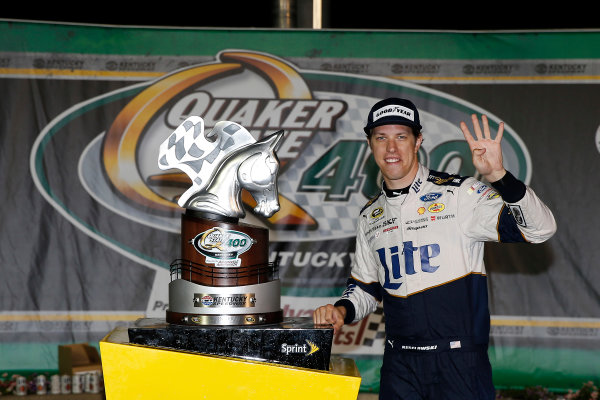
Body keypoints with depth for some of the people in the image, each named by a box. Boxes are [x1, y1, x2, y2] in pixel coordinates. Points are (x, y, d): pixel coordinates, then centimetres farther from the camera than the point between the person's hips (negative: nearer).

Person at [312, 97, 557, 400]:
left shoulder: (460, 194, -6)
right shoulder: (370, 216, 11)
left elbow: (540, 229, -16)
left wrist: (498, 176, -30)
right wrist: (342, 311, 1)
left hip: (459, 363, -4)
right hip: (399, 364, 5)